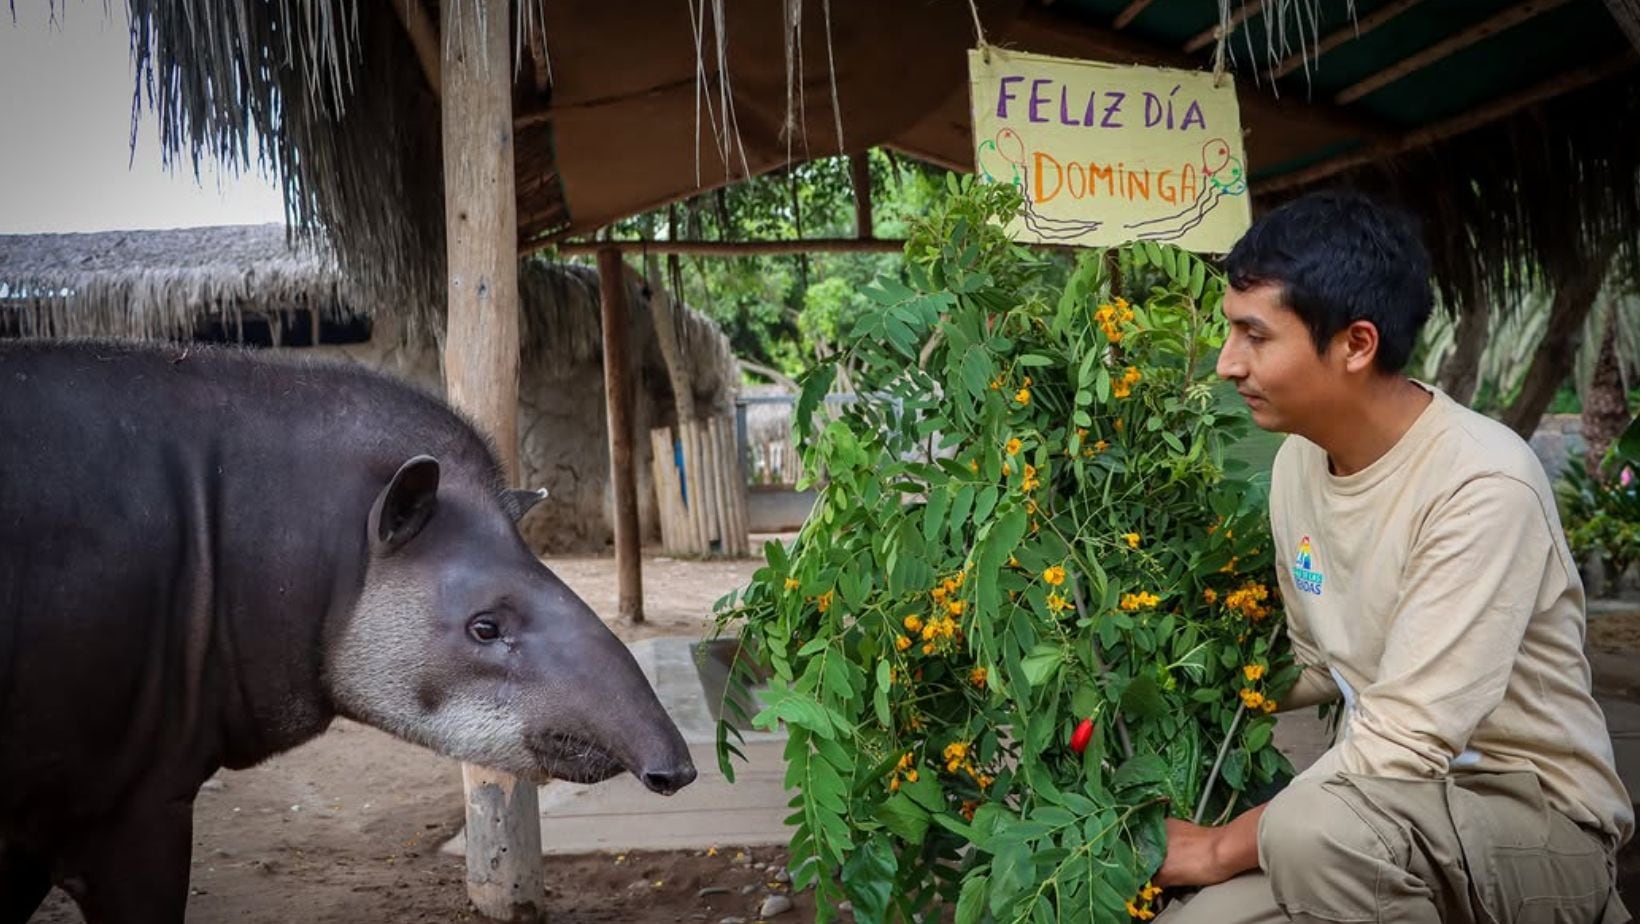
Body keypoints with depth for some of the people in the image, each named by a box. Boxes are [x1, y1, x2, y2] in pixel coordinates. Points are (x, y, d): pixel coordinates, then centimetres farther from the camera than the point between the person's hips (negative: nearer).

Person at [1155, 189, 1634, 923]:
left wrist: (1224, 847, -19)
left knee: (1317, 826, -35)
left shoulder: (1482, 485, -24)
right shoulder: (1298, 459, -1)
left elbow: (1406, 742, -27)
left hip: (1538, 817, -6)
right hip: (1386, 794, 7)